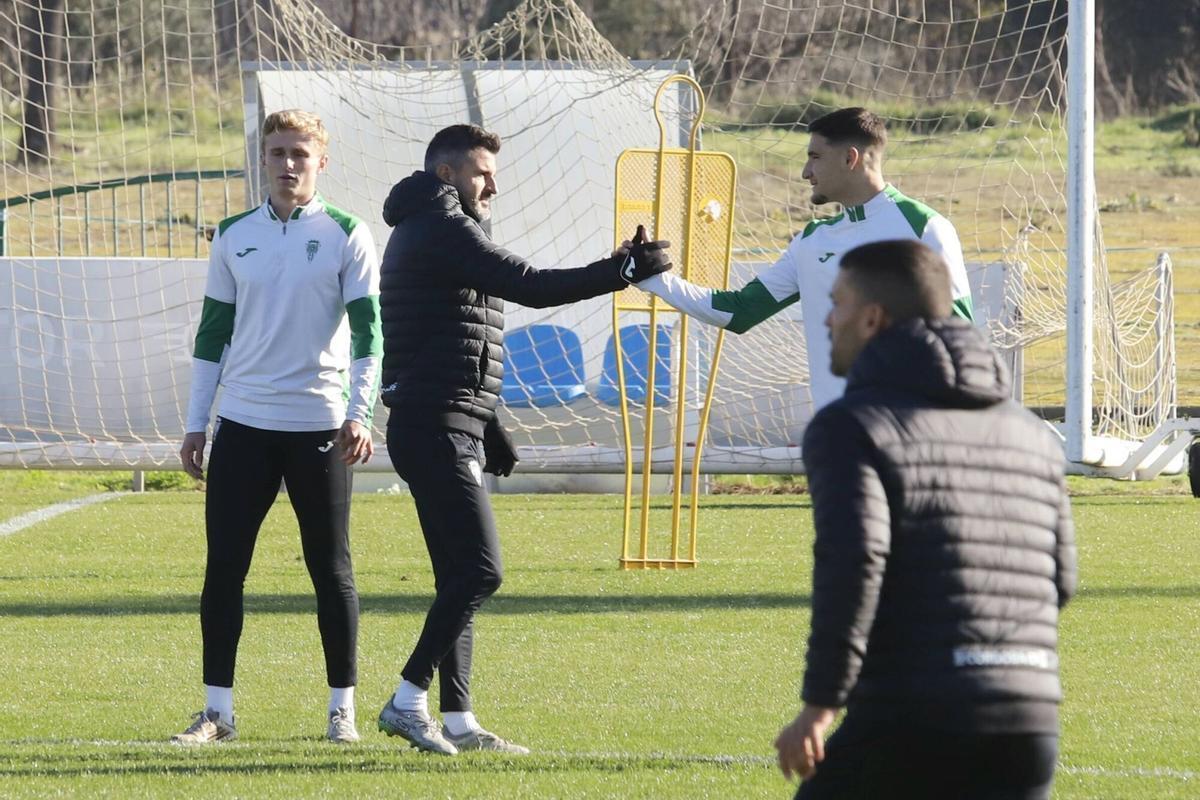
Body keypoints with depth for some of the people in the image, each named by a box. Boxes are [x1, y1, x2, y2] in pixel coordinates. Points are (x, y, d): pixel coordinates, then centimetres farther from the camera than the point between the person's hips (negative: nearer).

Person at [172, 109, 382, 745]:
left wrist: (360, 413, -16)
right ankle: (217, 710, 7)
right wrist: (196, 424, 10)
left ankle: (343, 709, 11)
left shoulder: (345, 235, -1)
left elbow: (367, 330, -5)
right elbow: (212, 334, 13)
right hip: (243, 424, 3)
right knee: (224, 566, 0)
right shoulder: (234, 237, 9)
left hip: (319, 425, -3)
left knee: (331, 568, 2)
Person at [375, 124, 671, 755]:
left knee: (461, 577, 10)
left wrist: (486, 427, 26)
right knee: (479, 570, -13)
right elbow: (530, 286, -20)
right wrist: (622, 271, -17)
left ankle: (456, 721, 9)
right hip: (437, 430, -11)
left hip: (447, 429, 11)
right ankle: (408, 701, -12)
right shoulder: (443, 230, -11)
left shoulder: (422, 232, 23)